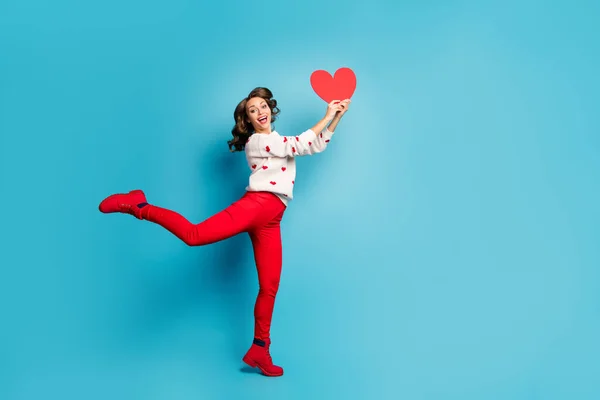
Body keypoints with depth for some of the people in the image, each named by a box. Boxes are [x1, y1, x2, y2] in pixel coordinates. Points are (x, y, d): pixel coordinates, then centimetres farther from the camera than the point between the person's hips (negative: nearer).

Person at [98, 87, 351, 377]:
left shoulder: (278, 141, 26)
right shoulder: (257, 141, 2)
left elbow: (317, 144, 30)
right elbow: (302, 143, -6)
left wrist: (338, 116, 23)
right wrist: (328, 115, 3)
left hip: (270, 220, 7)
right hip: (256, 204, -7)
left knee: (269, 285, 5)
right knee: (195, 235, -28)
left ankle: (259, 350, 14)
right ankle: (139, 207, -10)